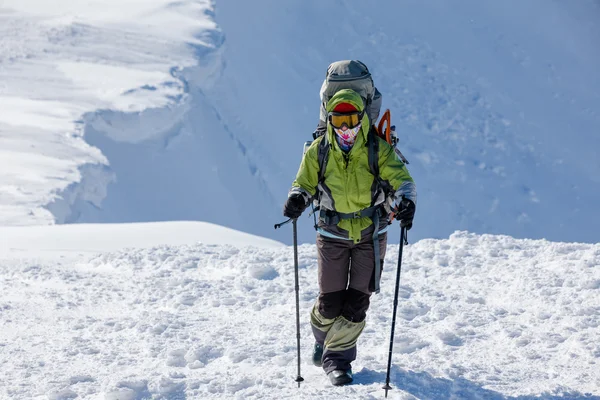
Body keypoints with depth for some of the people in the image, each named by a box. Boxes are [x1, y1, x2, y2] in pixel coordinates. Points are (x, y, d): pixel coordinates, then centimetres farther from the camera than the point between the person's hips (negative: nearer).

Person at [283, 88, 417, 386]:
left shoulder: (378, 149, -10)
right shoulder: (318, 152, -7)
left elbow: (401, 179, -15)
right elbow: (305, 183, 0)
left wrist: (405, 200, -37)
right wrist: (297, 199, -24)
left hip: (371, 235, 0)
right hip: (333, 235, 0)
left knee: (357, 302, -2)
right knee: (330, 302, 2)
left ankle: (337, 356, 16)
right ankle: (321, 336, 36)